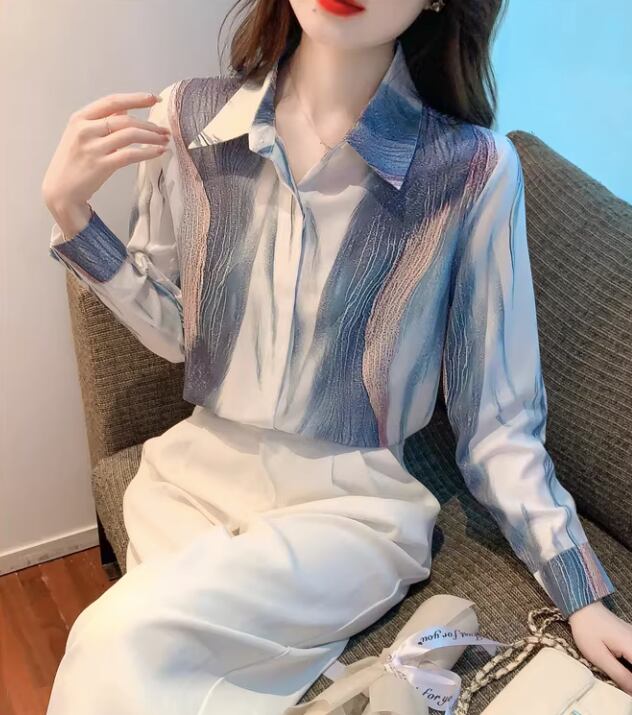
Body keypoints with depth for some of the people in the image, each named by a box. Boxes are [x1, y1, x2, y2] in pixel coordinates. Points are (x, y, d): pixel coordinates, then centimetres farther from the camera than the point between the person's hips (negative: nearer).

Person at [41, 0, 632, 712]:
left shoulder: (473, 169, -15)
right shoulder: (190, 117, -5)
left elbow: (496, 413, -5)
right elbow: (173, 330, 6)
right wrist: (70, 210, -7)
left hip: (354, 500, -3)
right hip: (199, 468, 3)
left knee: (122, 643, -24)